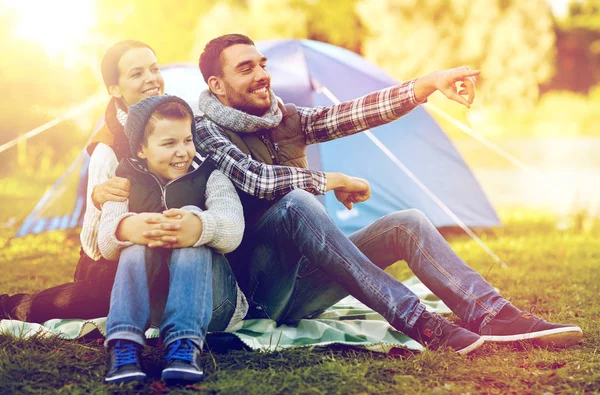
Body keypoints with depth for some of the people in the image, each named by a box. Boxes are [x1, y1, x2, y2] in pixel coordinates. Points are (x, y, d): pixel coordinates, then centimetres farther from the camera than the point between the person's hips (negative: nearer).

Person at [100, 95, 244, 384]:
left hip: (203, 289, -1)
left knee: (193, 226, -28)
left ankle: (184, 342, -44)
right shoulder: (127, 180, 8)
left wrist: (199, 226, -42)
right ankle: (124, 344, -42)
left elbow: (233, 228, -17)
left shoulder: (209, 177, 5)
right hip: (143, 290, 1)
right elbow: (105, 245, -9)